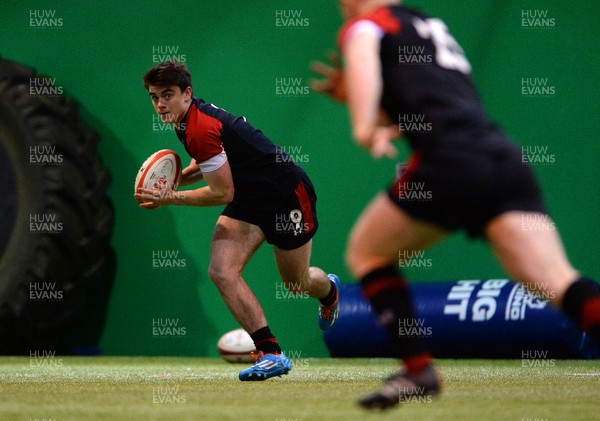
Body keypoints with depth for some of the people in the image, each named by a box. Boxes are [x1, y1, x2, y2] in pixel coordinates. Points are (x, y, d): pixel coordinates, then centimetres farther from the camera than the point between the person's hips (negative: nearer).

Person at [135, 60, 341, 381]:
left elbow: (222, 193, -25)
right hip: (250, 197, 9)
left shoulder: (201, 129, -30)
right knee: (221, 272, -13)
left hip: (288, 193, -9)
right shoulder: (188, 119, -1)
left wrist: (170, 198, -20)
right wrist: (176, 178, 1)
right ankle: (270, 353, -12)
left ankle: (328, 289, 50)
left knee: (297, 283, 12)